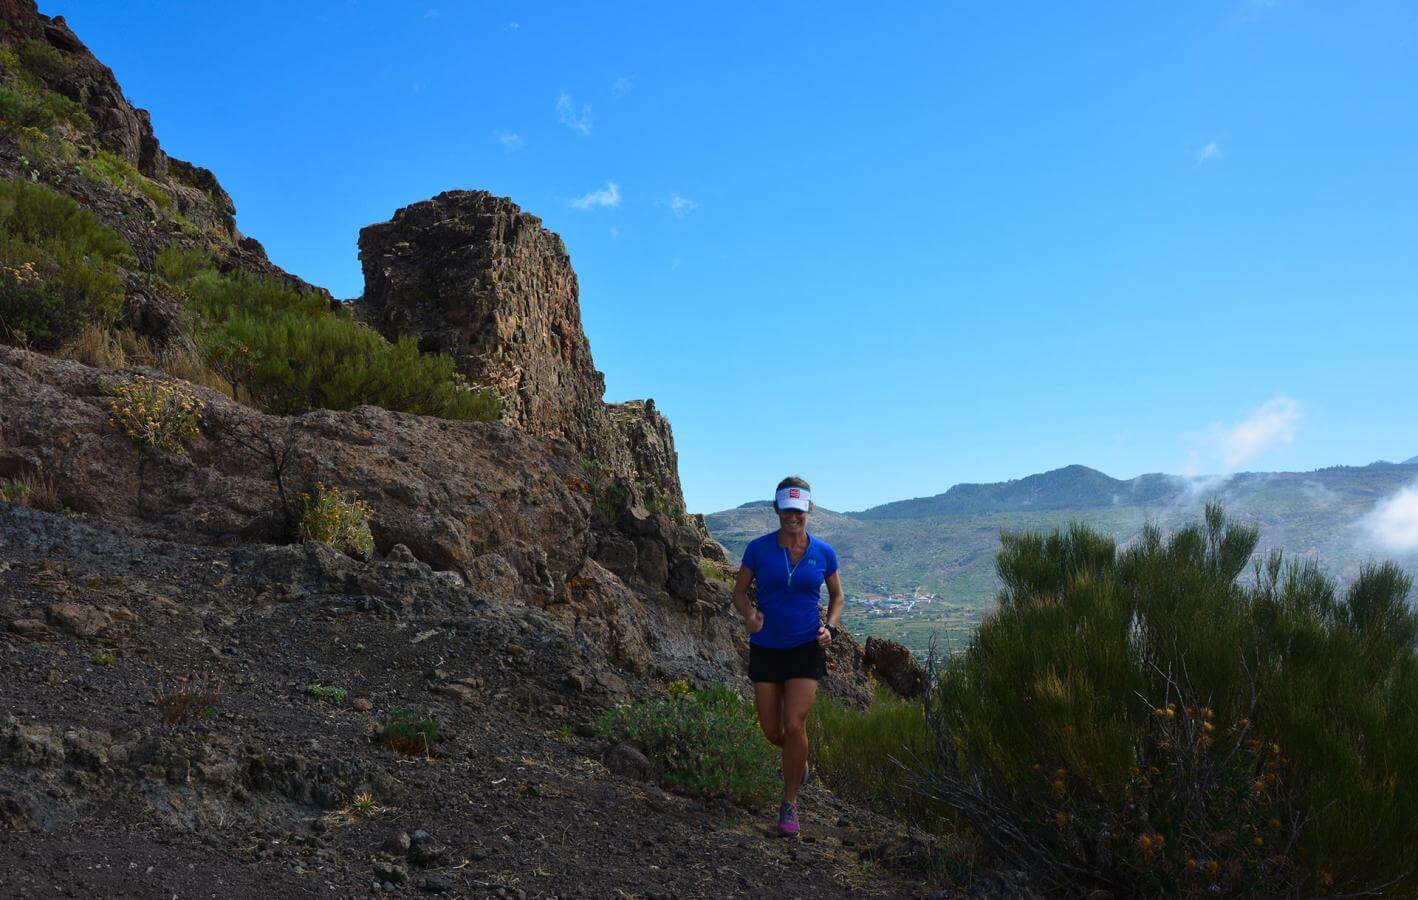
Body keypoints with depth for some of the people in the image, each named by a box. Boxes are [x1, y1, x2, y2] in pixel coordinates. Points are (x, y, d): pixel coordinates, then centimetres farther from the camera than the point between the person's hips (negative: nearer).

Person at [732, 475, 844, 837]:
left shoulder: (823, 552, -3)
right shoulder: (759, 548, -6)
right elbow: (739, 592, 3)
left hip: (806, 648, -1)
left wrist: (830, 627, -6)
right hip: (766, 648, 1)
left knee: (794, 727, -12)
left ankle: (790, 804, 6)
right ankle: (798, 758, 43)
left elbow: (837, 595, 12)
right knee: (772, 731, 7)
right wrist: (749, 613, -19)